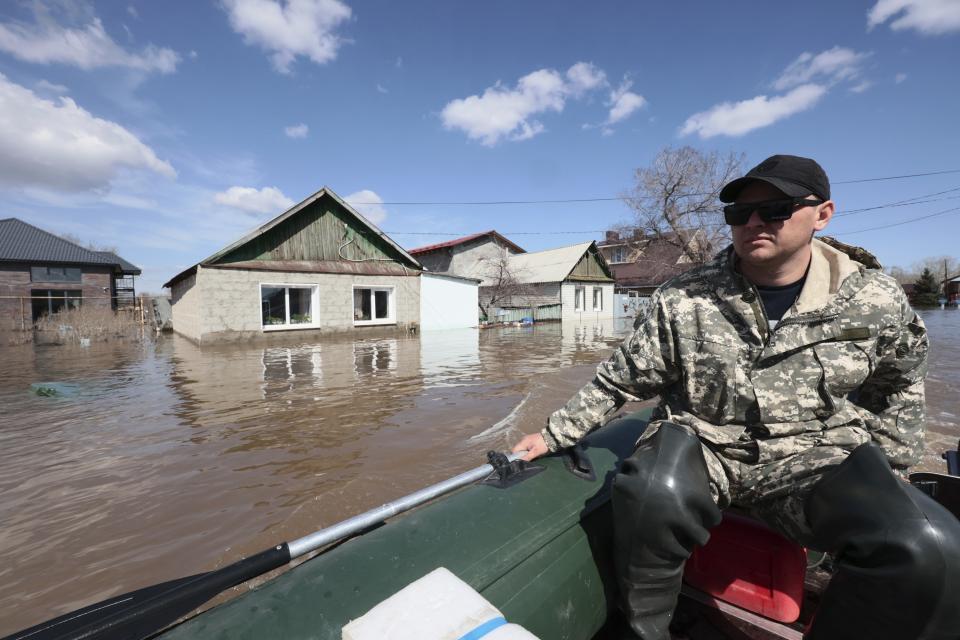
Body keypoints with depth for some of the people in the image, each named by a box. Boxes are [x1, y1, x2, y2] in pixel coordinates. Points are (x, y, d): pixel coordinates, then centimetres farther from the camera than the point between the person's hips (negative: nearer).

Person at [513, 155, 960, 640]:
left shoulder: (876, 299, -1)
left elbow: (898, 384, 19)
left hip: (816, 460, 3)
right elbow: (617, 381, -2)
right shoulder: (682, 300, -8)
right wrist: (554, 434, -4)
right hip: (702, 447, -2)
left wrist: (887, 469, 16)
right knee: (654, 494, -35)